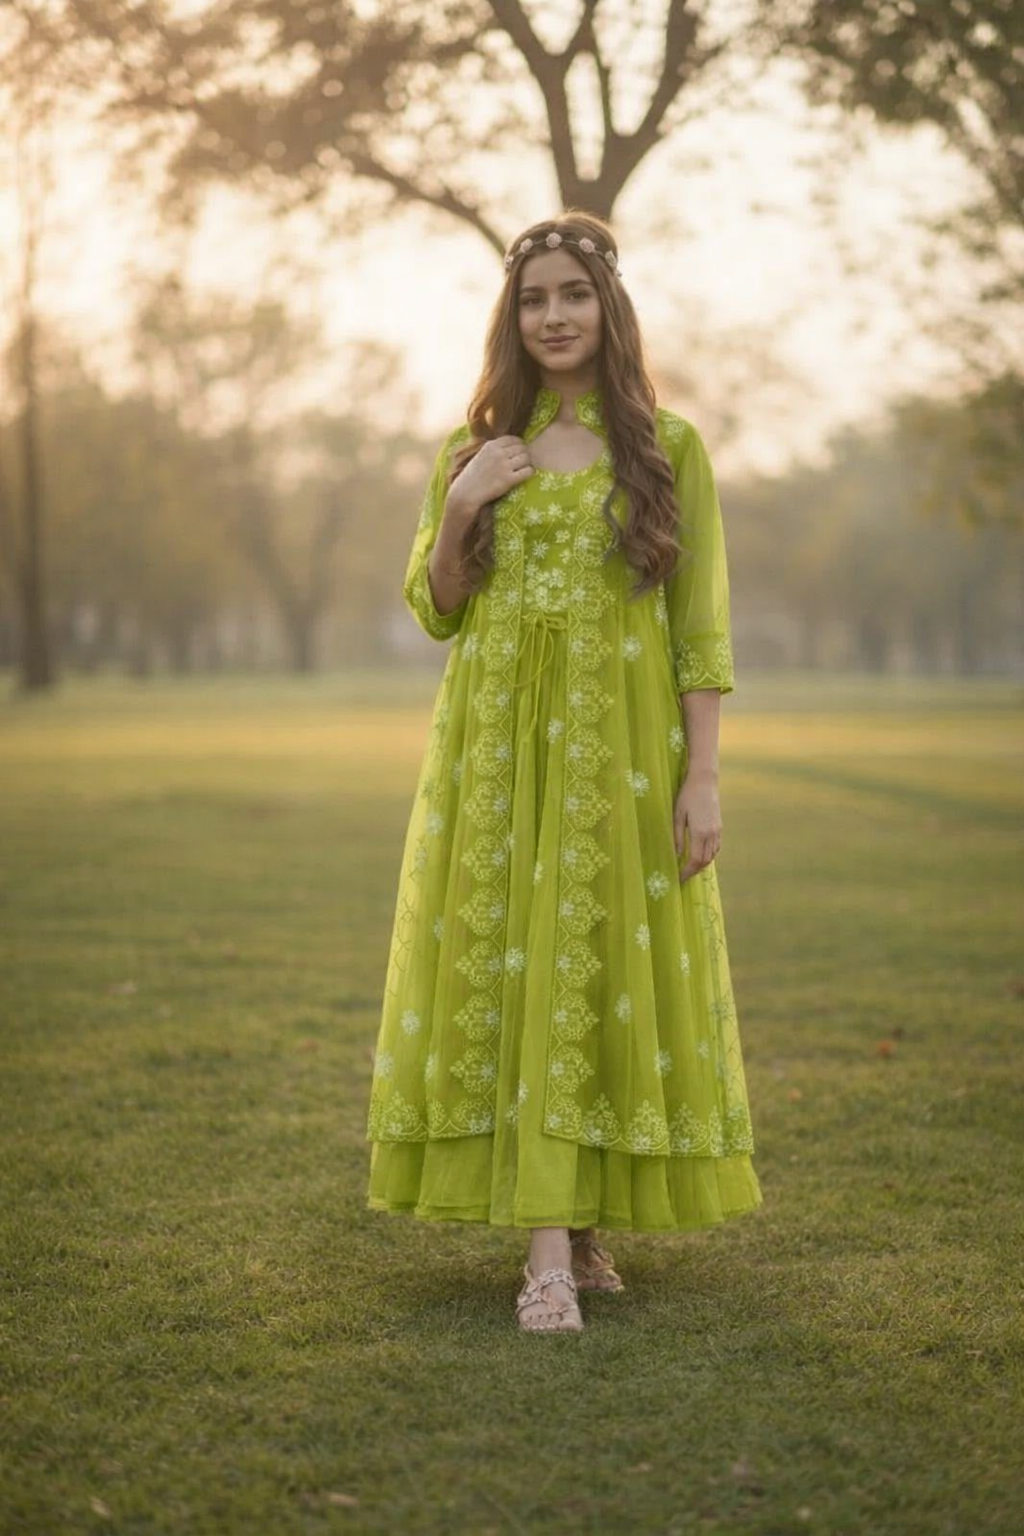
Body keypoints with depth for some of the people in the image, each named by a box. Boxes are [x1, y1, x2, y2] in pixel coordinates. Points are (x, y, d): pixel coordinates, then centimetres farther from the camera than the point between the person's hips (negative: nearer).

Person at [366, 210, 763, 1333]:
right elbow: (432, 612, 11)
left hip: (620, 747, -2)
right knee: (503, 969, -3)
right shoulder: (474, 448, 10)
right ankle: (551, 1252, -1)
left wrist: (703, 777, -7)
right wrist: (459, 511, -6)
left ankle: (580, 1228, 13)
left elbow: (703, 630, 0)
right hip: (497, 747, 2)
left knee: (602, 966, -2)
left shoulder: (669, 448, 3)